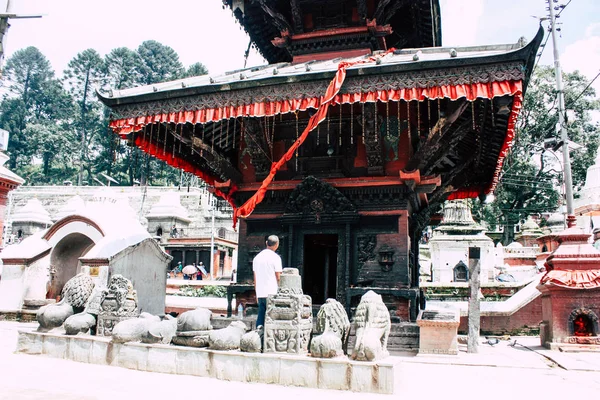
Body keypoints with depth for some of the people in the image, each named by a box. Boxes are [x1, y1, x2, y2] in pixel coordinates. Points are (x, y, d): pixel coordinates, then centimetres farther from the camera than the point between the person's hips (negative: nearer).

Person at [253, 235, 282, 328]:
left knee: (260, 318, 9)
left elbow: (255, 279, 15)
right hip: (272, 294, -5)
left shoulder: (257, 257, 12)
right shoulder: (275, 257, -6)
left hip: (260, 293, 6)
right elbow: (278, 278, -7)